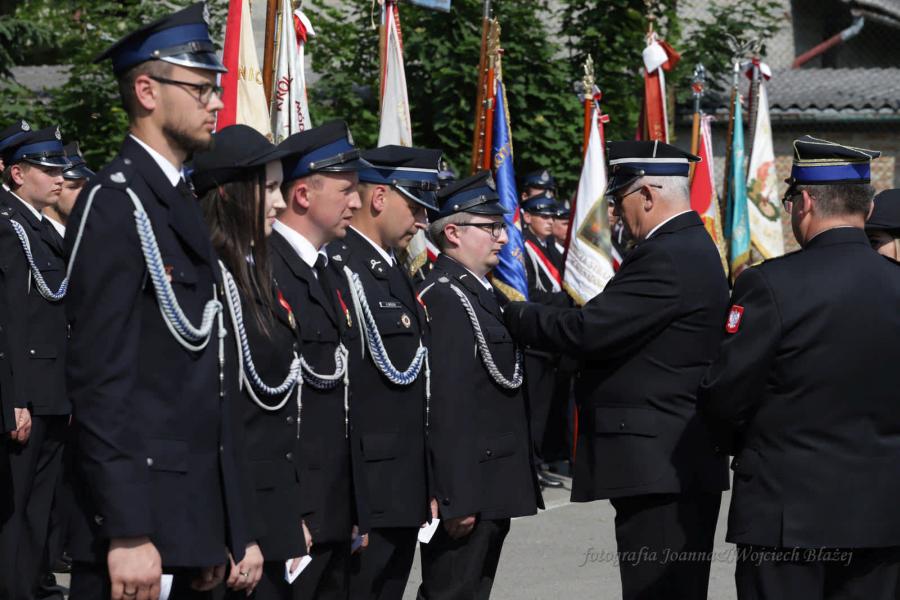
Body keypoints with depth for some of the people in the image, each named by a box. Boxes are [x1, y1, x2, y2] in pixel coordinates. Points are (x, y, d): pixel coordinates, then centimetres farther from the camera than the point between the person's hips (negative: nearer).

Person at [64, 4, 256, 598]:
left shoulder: (185, 208, 17)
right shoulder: (114, 204, -11)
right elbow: (101, 376, -18)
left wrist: (225, 536, 16)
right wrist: (127, 534, -23)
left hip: (193, 521, 9)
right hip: (140, 519, -9)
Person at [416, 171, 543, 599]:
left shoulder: (481, 292, 16)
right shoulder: (443, 298, -17)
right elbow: (446, 406, -23)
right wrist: (457, 499, -26)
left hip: (493, 489, 10)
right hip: (467, 488, -10)